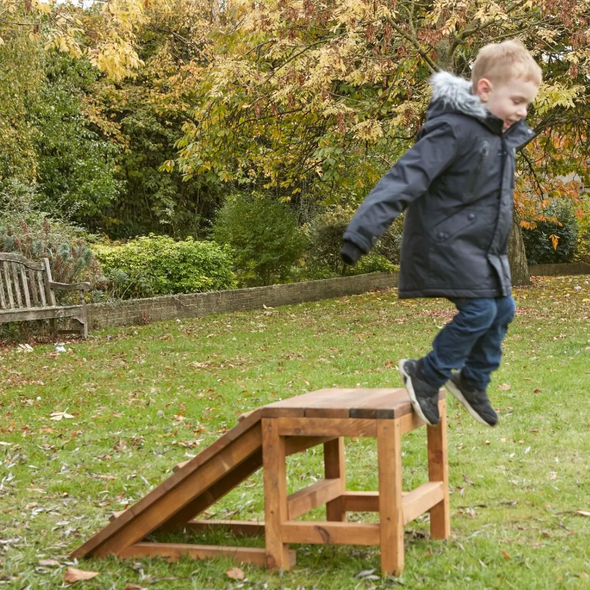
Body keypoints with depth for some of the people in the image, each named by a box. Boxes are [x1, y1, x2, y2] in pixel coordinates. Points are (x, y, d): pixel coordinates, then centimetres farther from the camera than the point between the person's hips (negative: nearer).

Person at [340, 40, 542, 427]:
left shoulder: (502, 133, 7)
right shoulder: (454, 130, -22)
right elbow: (407, 178, -30)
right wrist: (363, 231, -36)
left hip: (483, 245, 9)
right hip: (449, 242, -9)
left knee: (502, 310, 10)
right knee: (479, 311, -15)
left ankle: (473, 381, 28)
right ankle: (426, 375, 4)